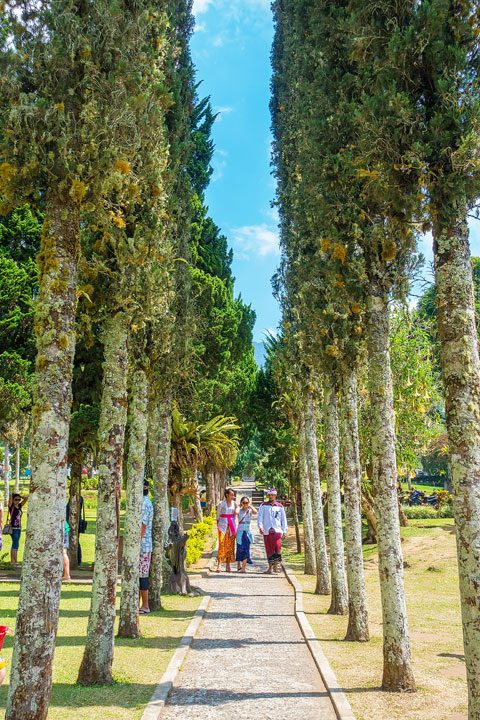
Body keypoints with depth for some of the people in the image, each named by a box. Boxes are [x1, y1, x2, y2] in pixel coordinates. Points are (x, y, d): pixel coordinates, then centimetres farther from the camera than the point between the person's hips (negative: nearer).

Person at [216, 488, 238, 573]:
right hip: (223, 525, -3)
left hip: (232, 526, 3)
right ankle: (219, 564, -12)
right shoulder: (221, 504, 0)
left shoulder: (234, 503, 8)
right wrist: (218, 526, 1)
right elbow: (218, 515, 4)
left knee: (230, 545, 3)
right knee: (222, 544, -12)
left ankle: (228, 565, 10)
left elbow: (236, 513, 15)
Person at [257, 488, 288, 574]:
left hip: (277, 530, -1)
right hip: (266, 530, 1)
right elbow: (260, 516, 3)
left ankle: (277, 563, -4)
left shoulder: (280, 506, 12)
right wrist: (260, 526, -13)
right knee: (269, 549, 4)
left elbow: (283, 519, 14)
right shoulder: (263, 505, 10)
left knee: (277, 547, -17)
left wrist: (284, 531, 9)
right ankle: (271, 566, 13)